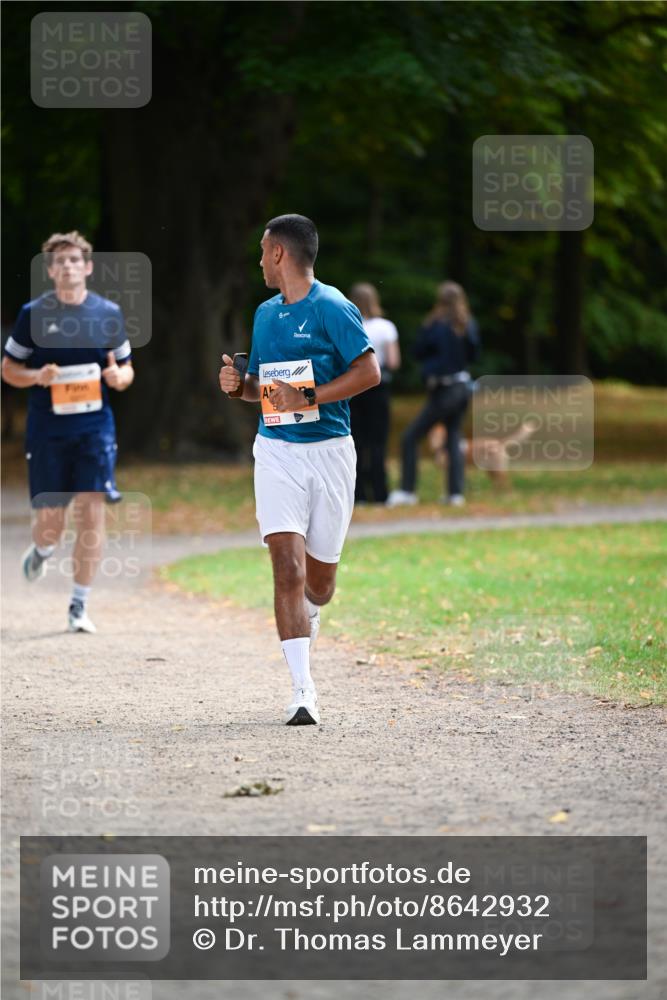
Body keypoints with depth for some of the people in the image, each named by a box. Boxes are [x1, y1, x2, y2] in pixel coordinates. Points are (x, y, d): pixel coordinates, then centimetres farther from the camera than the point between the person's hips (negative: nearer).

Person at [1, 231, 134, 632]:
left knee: (92, 510, -10)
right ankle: (41, 550, 40)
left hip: (95, 428, 1)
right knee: (51, 520, 1)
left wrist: (118, 377, -10)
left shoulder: (109, 313, 5)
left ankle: (80, 605, -1)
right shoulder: (34, 313, 1)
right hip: (47, 430, -1)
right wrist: (37, 377, -14)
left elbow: (127, 369, 14)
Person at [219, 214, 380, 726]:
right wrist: (239, 384, 3)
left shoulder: (332, 308, -7)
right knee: (288, 567, -14)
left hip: (329, 450, -3)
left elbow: (369, 372, -13)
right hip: (277, 452, 4)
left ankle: (306, 618, 45)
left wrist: (308, 397, -18)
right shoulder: (266, 314, 14)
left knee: (319, 580, 7)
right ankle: (303, 689, -18)